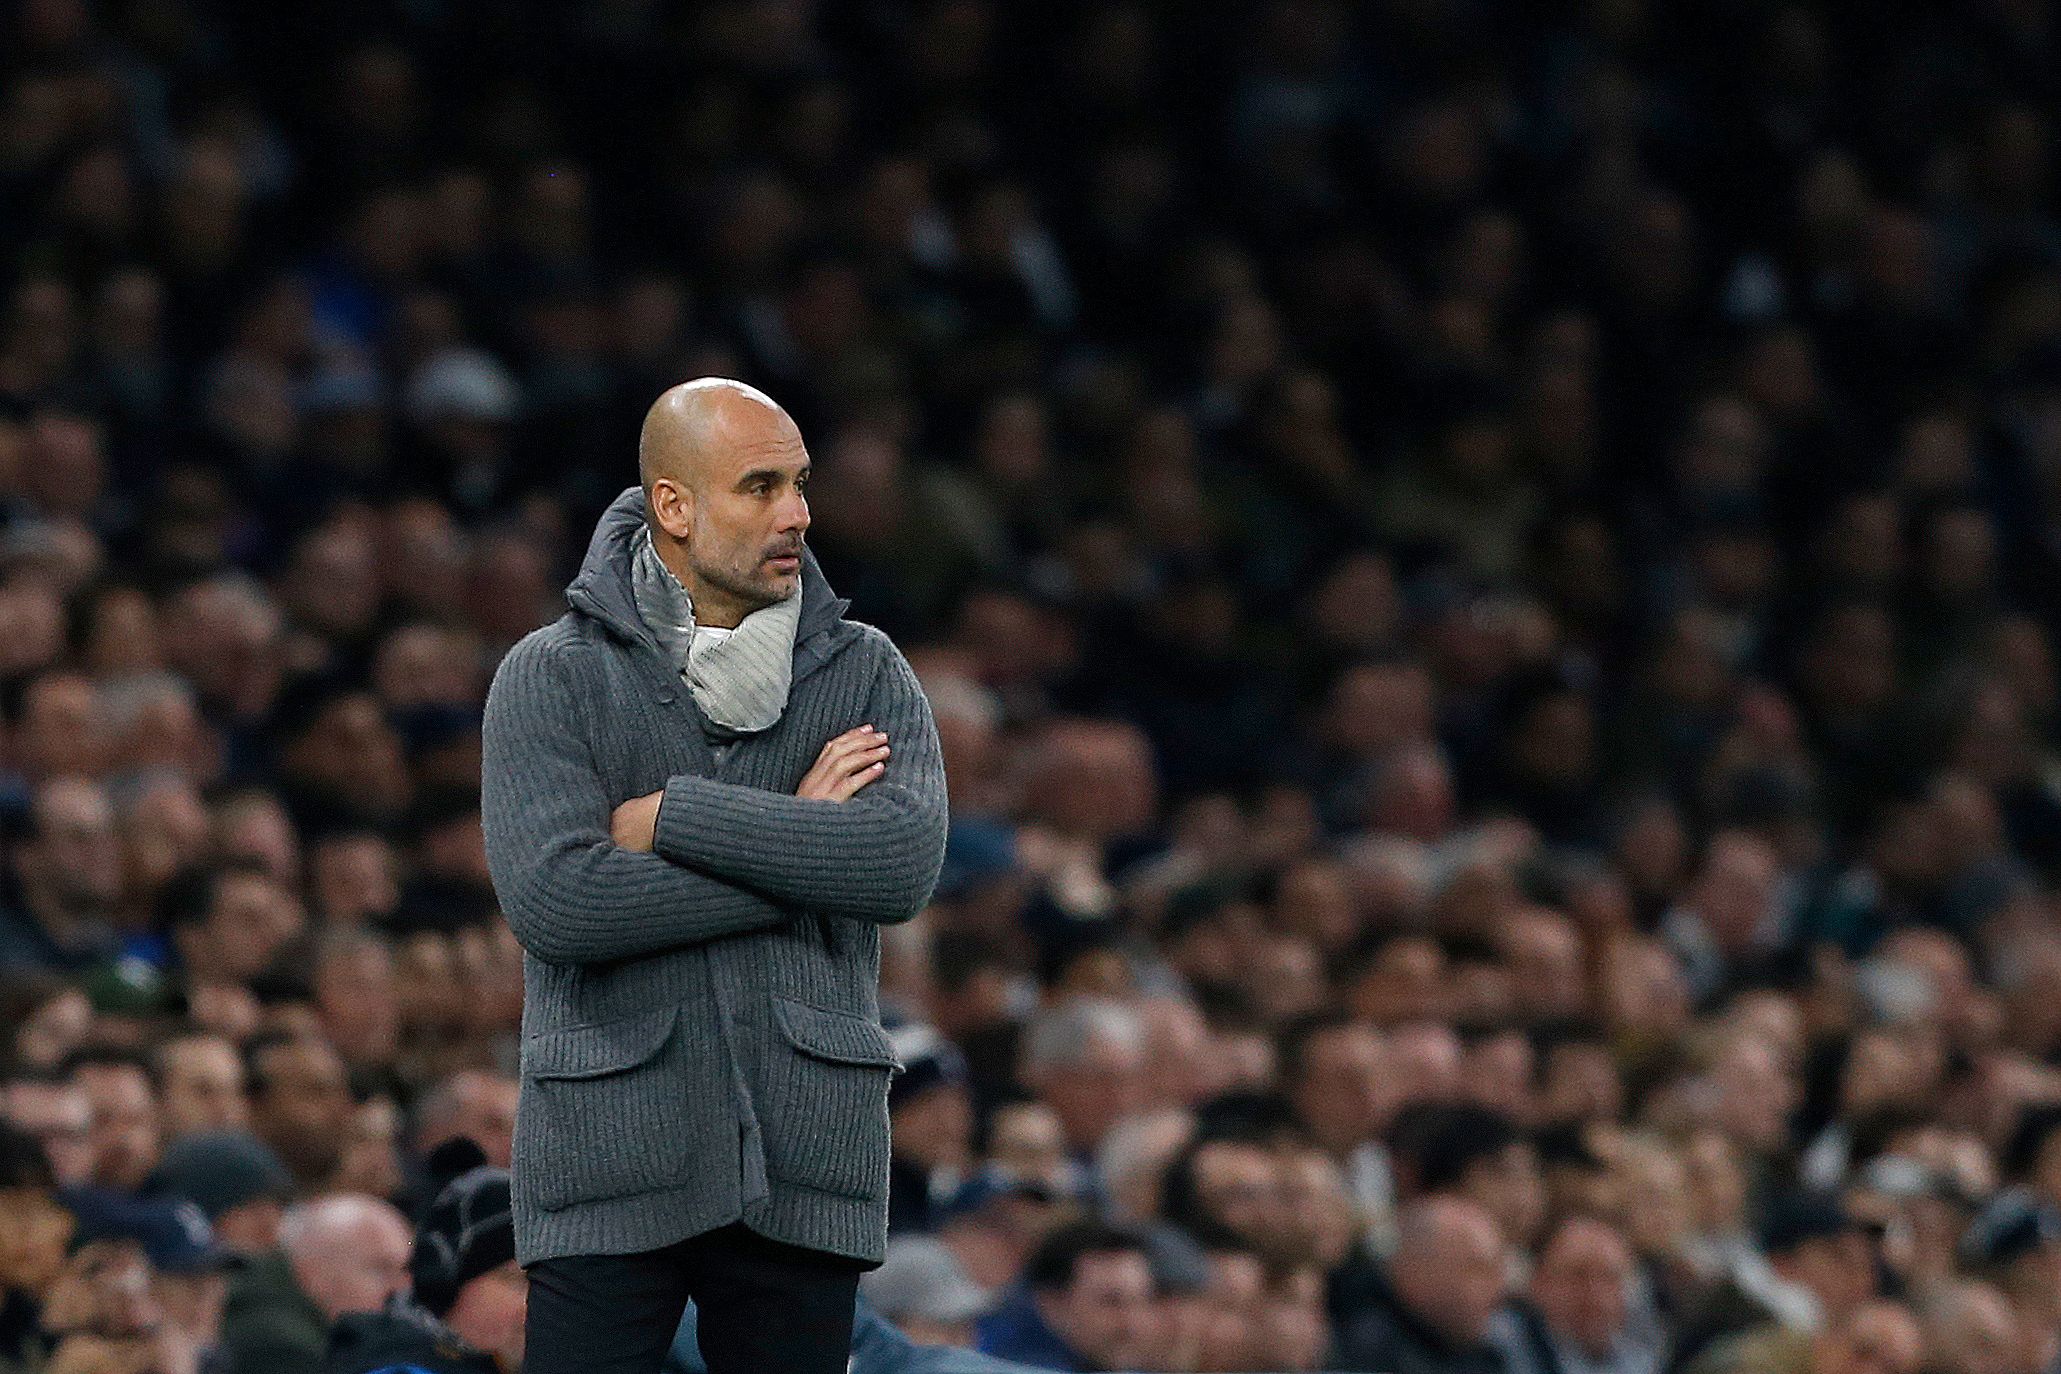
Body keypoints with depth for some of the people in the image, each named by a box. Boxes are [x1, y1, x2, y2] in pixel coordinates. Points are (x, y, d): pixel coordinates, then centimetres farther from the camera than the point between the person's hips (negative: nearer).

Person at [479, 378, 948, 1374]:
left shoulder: (864, 673, 9)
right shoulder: (551, 678, 1)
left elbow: (906, 864, -9)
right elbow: (552, 900, -14)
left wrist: (674, 817, -11)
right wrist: (797, 841, -9)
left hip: (803, 1166, 2)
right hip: (611, 1150, -2)